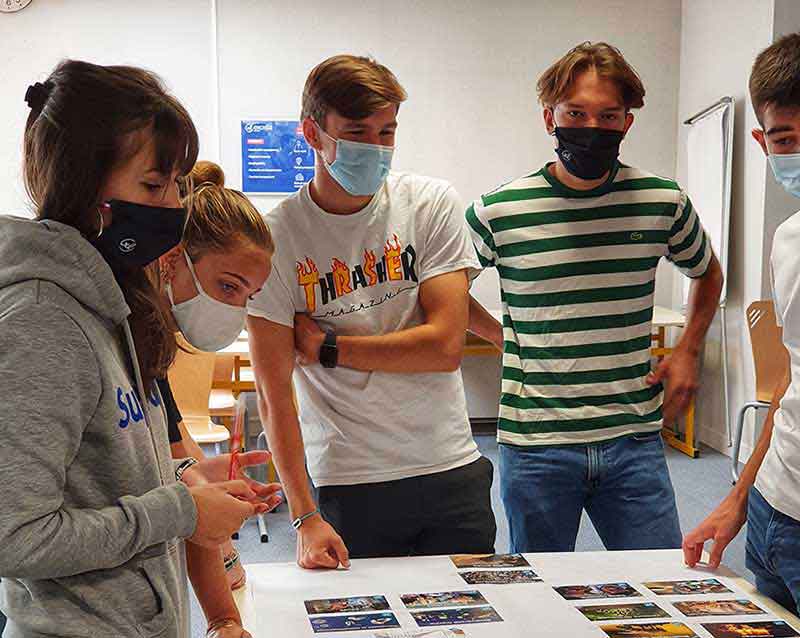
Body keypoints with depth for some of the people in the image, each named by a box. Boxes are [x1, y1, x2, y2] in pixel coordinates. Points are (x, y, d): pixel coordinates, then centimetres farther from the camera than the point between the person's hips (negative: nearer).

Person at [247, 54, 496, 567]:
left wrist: (324, 346, -9)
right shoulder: (277, 237, -8)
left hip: (452, 469, 2)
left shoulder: (432, 205, -3)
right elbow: (274, 393, -9)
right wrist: (305, 518, -15)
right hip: (349, 482, -2)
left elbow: (446, 344, -10)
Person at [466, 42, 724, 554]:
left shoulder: (664, 203, 1)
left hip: (635, 441, 2)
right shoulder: (499, 212, -5)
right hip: (535, 446, -1)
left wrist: (688, 352, 10)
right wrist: (504, 338, 4)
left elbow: (707, 273, 22)